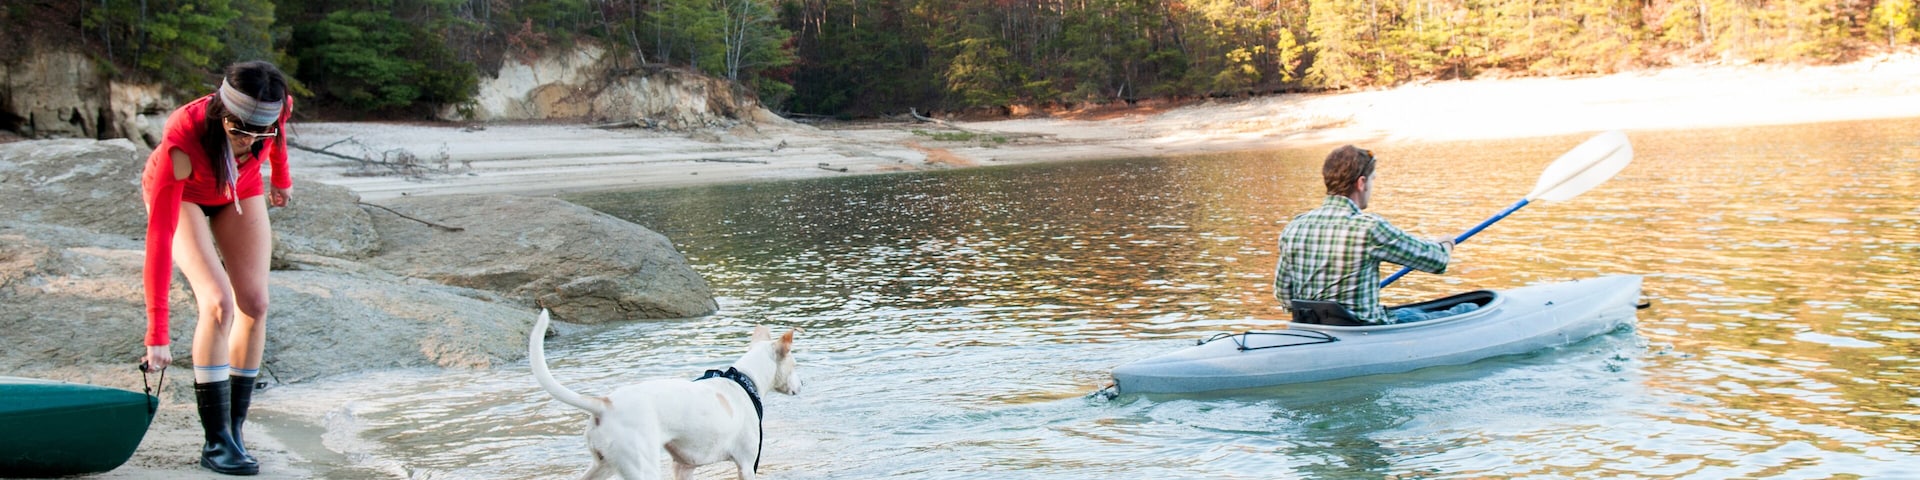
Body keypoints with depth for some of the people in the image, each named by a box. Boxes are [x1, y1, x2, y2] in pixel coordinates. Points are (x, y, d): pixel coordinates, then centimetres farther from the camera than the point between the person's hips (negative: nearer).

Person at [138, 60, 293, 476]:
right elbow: (159, 238, -42)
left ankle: (234, 429, 0)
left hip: (241, 191, 4)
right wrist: (157, 333, -43)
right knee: (219, 302, -21)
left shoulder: (278, 108, -32)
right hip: (181, 193, -4)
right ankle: (216, 442, -14)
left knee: (254, 303, -8)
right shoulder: (182, 142, -42)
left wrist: (281, 178, 14)